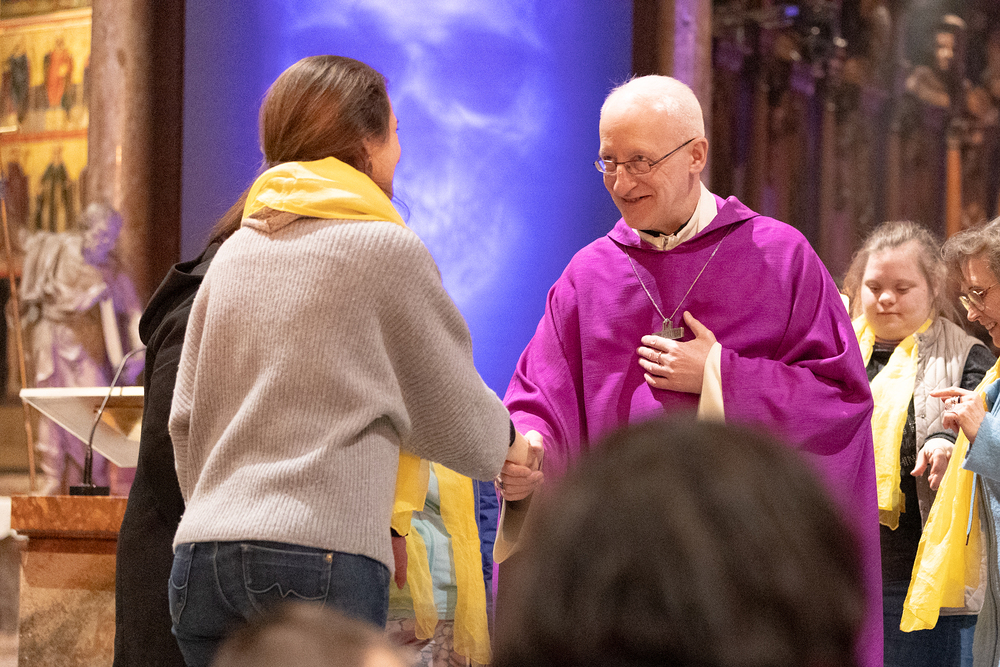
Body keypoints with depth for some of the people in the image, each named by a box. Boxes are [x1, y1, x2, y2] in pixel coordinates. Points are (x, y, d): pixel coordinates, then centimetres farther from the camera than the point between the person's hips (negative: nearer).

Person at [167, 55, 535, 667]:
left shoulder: (233, 255, 15)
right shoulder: (388, 250, 0)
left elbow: (185, 422, 17)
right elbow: (453, 417, 8)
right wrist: (508, 443, 29)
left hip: (202, 558, 6)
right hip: (320, 556, -6)